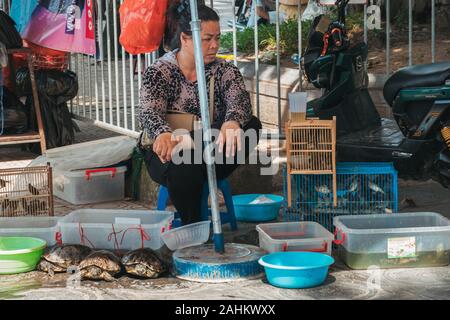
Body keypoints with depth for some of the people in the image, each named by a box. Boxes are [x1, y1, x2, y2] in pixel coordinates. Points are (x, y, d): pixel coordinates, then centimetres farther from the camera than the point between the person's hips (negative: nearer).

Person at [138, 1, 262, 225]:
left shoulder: (224, 71, 1)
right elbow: (149, 112, -23)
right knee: (183, 163, -38)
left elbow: (239, 99, -19)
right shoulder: (158, 73, -6)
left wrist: (232, 122, -46)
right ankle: (193, 225, -18)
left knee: (250, 125, -23)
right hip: (169, 156, -2)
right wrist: (163, 134, -49)